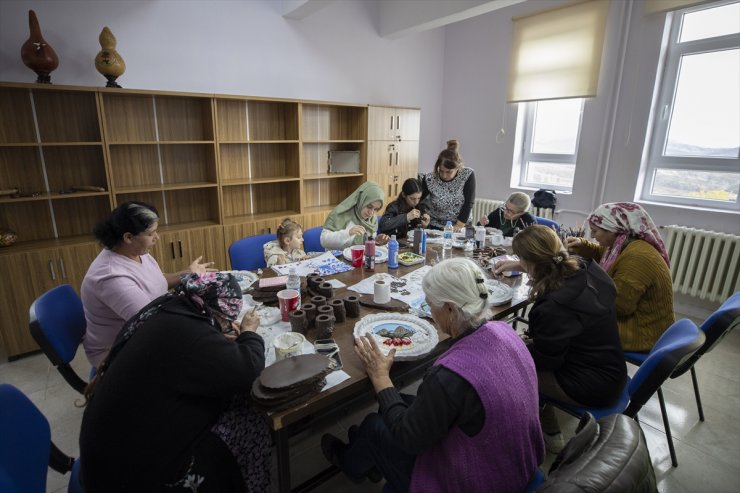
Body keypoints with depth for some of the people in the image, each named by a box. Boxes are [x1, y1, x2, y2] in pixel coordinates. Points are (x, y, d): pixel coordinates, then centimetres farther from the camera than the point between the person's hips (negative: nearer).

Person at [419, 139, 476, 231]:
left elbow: (468, 203, -9)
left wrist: (458, 226, -14)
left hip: (461, 228, 1)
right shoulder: (429, 179, -11)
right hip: (435, 228, 0)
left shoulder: (468, 175, -10)